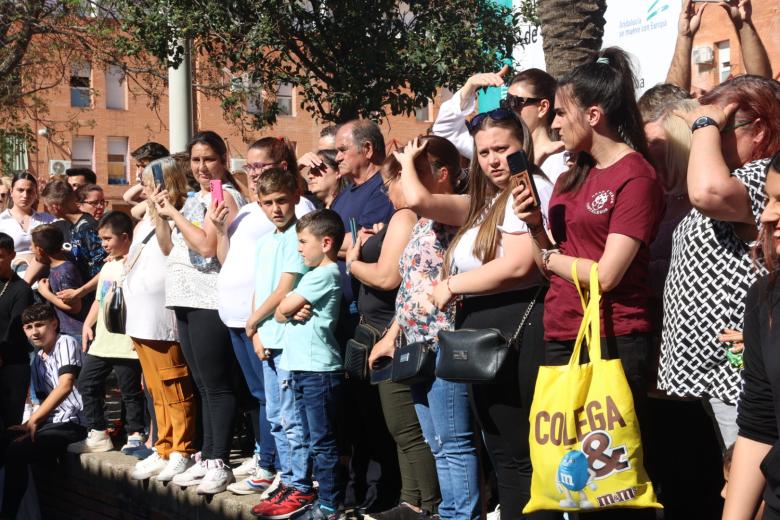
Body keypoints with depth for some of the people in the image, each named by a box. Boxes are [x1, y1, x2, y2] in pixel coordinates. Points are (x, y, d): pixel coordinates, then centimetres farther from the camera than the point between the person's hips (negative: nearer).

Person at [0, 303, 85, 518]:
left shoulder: (66, 343, -7)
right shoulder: (37, 359, 17)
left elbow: (65, 386, -19)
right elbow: (45, 400, 17)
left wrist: (33, 421, -19)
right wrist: (31, 425, -2)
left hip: (73, 423, -8)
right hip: (51, 422, 8)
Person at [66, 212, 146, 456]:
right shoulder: (107, 266, 18)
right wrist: (88, 324, 15)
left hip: (125, 341, -9)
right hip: (102, 339, 9)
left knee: (130, 389, 0)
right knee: (86, 383, 9)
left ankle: (135, 434, 12)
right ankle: (97, 434, 17)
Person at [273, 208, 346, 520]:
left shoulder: (326, 274, -12)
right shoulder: (316, 274, 19)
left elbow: (283, 308, -14)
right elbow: (282, 312, 15)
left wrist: (288, 307, 7)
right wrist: (292, 309, -5)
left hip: (319, 369, -10)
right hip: (301, 368, 10)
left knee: (322, 441, -4)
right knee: (305, 438, 14)